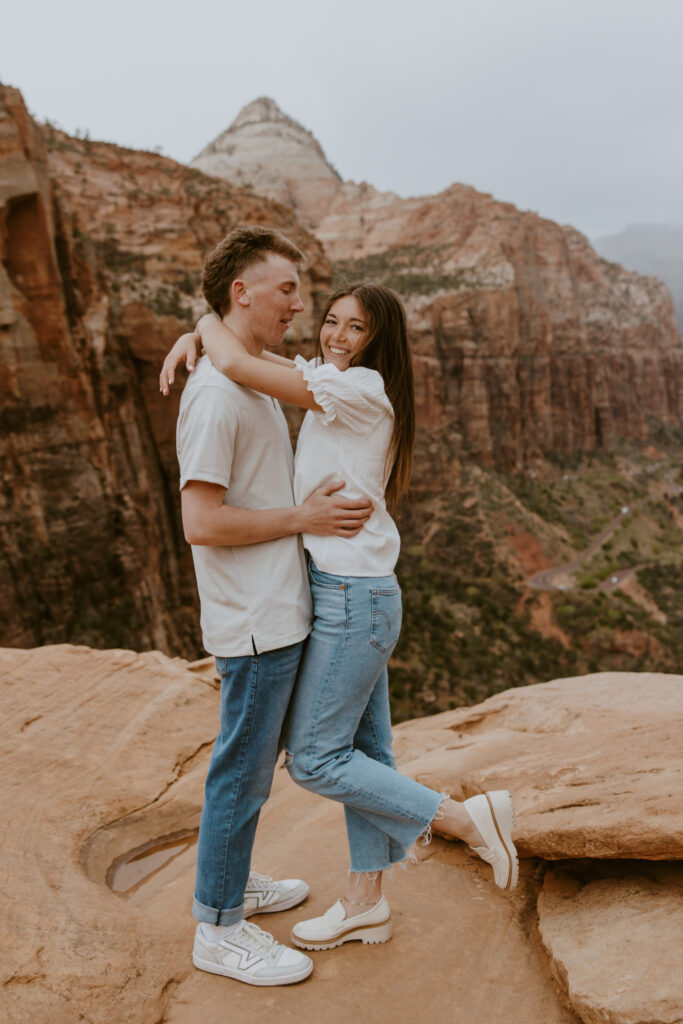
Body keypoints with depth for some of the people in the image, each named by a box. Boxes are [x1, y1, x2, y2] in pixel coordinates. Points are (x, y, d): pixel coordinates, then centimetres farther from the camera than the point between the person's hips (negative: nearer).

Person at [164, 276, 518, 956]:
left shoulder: (362, 388, -16)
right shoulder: (326, 378, 11)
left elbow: (238, 365, -22)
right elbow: (246, 351, 19)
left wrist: (208, 323, -2)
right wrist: (192, 340, -1)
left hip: (352, 597, -9)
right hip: (349, 593, 9)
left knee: (314, 758, 0)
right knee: (364, 753, 15)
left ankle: (466, 818, 8)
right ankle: (365, 904, 30)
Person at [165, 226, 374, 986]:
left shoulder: (251, 382, 14)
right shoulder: (216, 393, -19)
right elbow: (201, 522, -24)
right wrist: (304, 518, -17)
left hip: (275, 615, 10)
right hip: (255, 623, -10)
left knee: (253, 759, 21)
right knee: (243, 770, 3)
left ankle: (231, 882, 39)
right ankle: (219, 928, 21)